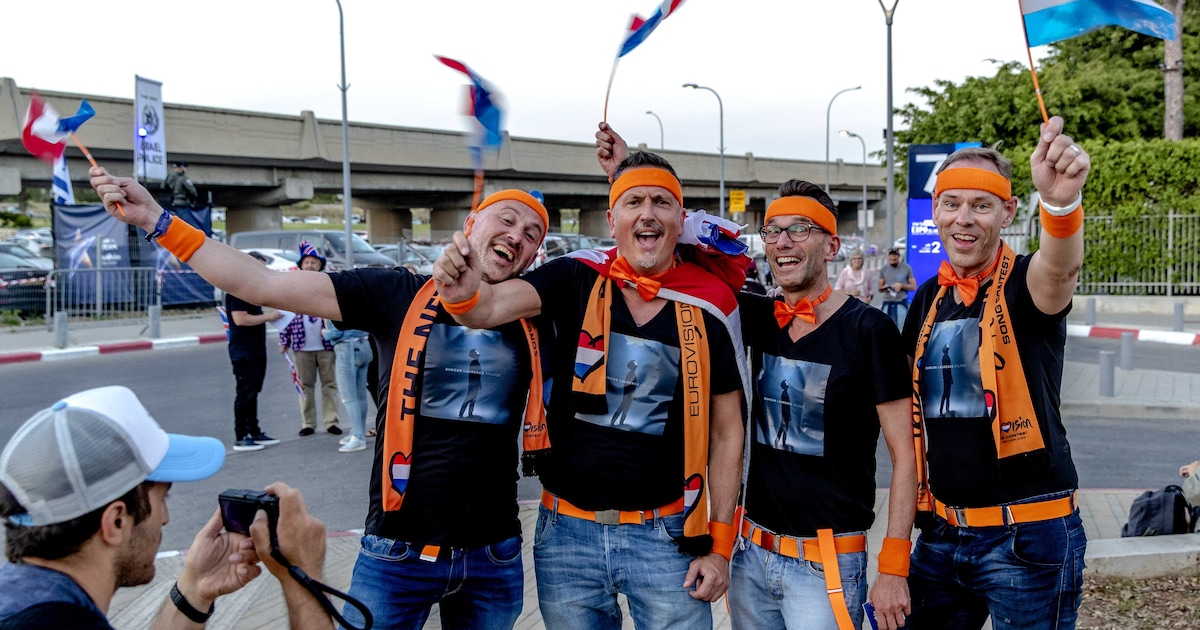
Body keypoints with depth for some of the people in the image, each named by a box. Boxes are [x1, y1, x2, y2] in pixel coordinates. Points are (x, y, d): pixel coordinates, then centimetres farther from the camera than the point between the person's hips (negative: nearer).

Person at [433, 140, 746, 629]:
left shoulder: (710, 306, -4)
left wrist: (720, 544, -1)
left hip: (666, 534, 0)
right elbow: (491, 307, -19)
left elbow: (726, 431, 1)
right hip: (568, 530, 1)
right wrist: (465, 295, -42)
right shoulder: (577, 279, -3)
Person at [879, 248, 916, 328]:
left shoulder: (907, 268, -1)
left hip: (901, 303, -2)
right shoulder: (883, 269, 6)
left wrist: (901, 285, -14)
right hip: (887, 303, 2)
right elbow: (880, 288, 11)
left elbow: (913, 286, 2)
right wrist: (884, 288, -12)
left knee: (901, 328, -1)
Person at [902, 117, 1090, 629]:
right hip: (941, 530, 6)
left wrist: (1061, 200, -58)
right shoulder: (928, 300, 7)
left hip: (1027, 533, -5)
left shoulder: (1024, 285, -10)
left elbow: (1060, 268, -36)